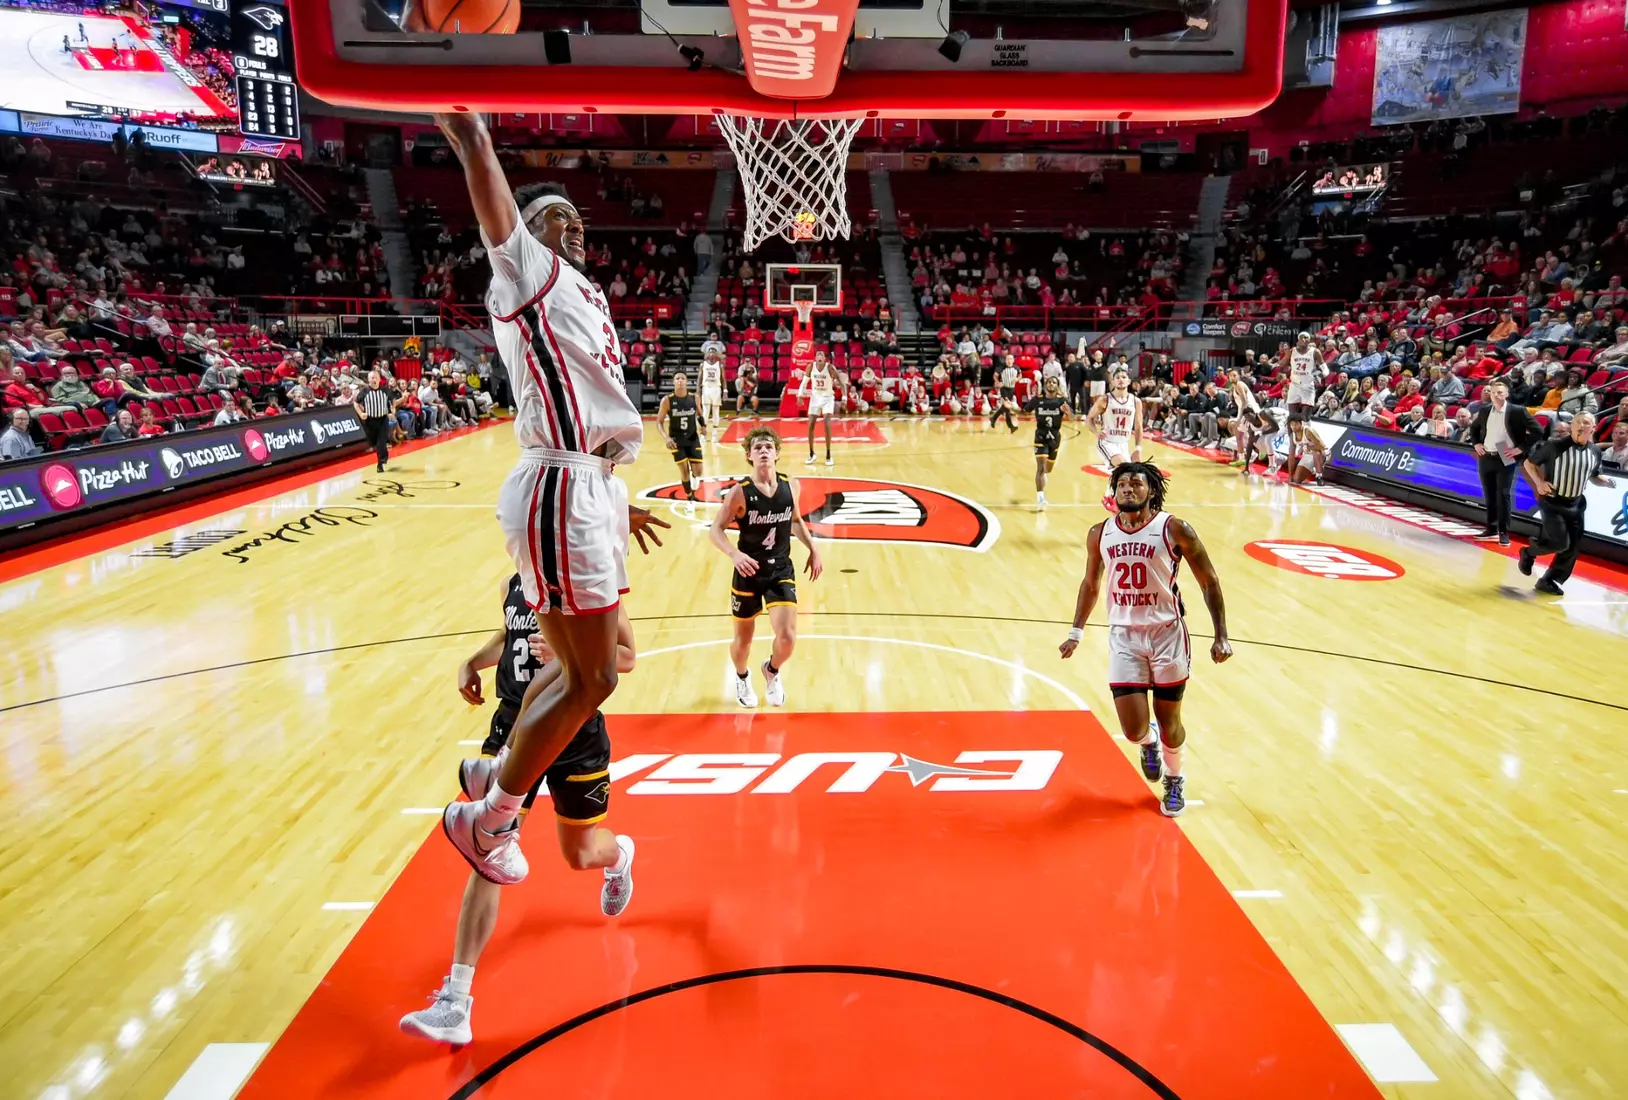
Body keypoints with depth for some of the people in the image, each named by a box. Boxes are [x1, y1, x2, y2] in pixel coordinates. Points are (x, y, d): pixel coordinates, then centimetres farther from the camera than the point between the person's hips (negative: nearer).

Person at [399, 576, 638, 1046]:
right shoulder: (513, 585, 5)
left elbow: (626, 656, -12)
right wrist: (474, 662, 6)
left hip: (575, 733, -3)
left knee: (581, 854, 15)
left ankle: (620, 856, 55)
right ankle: (455, 1002, -5)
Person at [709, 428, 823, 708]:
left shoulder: (790, 486, -4)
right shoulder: (740, 492, -16)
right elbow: (715, 530, -14)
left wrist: (813, 550, 7)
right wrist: (734, 554, -32)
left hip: (781, 571, 2)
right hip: (749, 573, -2)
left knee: (787, 637, -12)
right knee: (743, 639, 13)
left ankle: (772, 671, 26)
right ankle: (742, 678, 48)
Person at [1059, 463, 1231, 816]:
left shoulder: (1174, 529, -9)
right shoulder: (1100, 534, 1)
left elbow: (1209, 581, -2)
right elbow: (1090, 584, 17)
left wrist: (1221, 636, -7)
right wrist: (1076, 632, 15)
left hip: (1167, 634, -2)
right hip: (1124, 637, 2)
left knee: (1169, 721, 9)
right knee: (1133, 730, -4)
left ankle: (1175, 780, 40)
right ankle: (1148, 744, 35)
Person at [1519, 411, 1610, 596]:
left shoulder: (1595, 452, 3)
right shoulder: (1555, 446, -14)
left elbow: (1593, 476, 17)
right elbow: (1528, 463, -4)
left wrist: (1606, 482, -5)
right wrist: (1539, 482, -17)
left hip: (1575, 505, 6)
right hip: (1552, 503, -6)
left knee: (1573, 547, 3)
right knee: (1560, 543, -14)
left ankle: (1549, 581, 15)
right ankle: (1528, 552, 15)